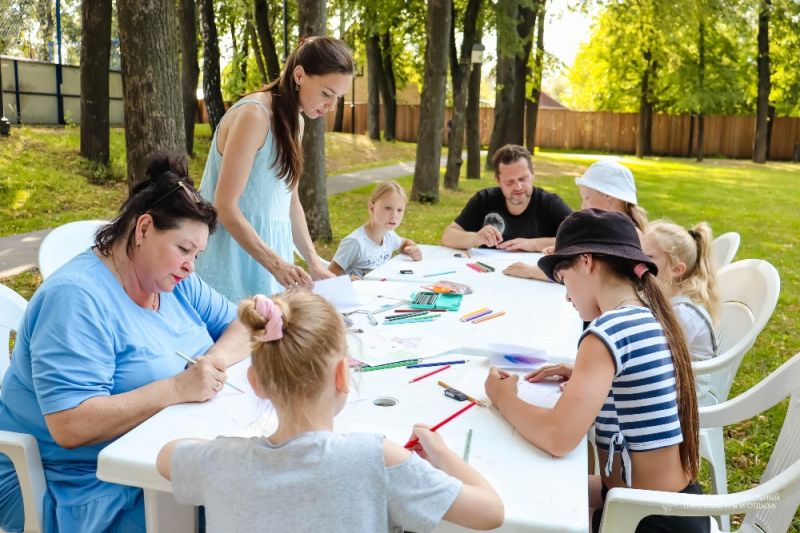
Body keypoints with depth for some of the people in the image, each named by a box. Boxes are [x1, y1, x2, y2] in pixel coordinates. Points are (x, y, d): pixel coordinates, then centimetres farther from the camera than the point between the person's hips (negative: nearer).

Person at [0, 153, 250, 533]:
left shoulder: (174, 281, 4)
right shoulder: (77, 298, -21)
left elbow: (241, 326, 8)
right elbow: (69, 426, -27)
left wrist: (218, 357, -14)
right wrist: (176, 388, -31)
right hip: (82, 489, -7)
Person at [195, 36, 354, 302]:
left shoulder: (293, 121, 9)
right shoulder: (254, 115, -17)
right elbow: (225, 206, -19)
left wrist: (314, 263, 5)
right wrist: (276, 264, -23)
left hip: (270, 244, 8)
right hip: (235, 260, -8)